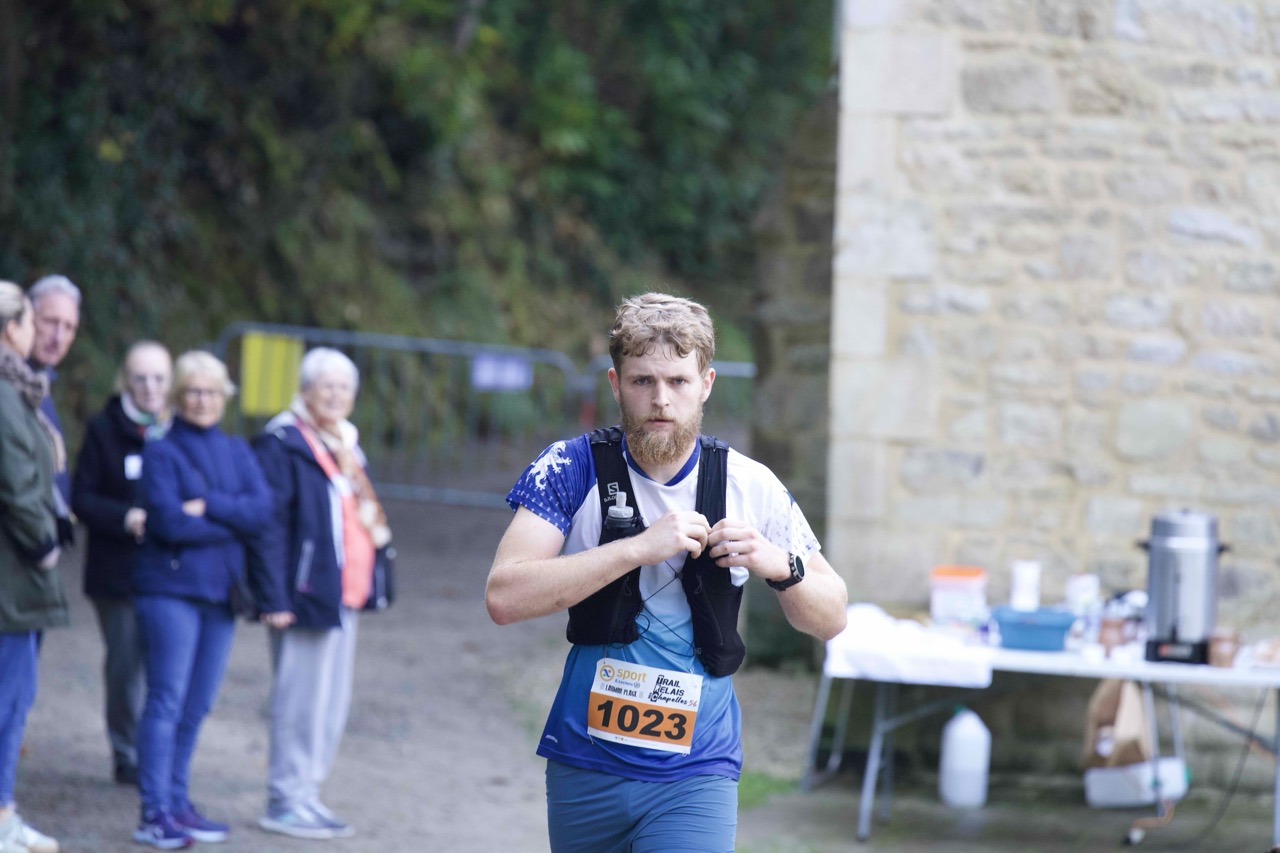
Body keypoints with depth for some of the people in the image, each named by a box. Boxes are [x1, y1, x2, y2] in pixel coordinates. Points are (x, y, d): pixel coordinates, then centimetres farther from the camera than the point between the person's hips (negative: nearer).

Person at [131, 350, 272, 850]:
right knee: (166, 701, -9)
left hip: (220, 592, 6)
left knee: (196, 707, 8)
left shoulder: (237, 453, 14)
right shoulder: (162, 453, -3)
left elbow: (262, 509, -2)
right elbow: (170, 522, -15)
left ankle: (176, 804, 15)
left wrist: (207, 507, -14)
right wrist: (233, 523, -6)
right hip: (171, 589, -6)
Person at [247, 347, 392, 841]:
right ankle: (285, 801, 1)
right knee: (301, 701, -6)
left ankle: (306, 795, 19)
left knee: (332, 705, 11)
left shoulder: (345, 445, 17)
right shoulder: (282, 444, -10)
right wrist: (274, 597, -21)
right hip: (305, 592, -9)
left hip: (344, 596, 9)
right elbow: (269, 525, -16)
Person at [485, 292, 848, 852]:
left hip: (695, 775, -1)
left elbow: (830, 619, 8)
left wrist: (779, 567, -14)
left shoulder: (750, 487, -1)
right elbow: (504, 597, -18)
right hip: (585, 768, 1)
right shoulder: (571, 470, -5)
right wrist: (639, 548, -24)